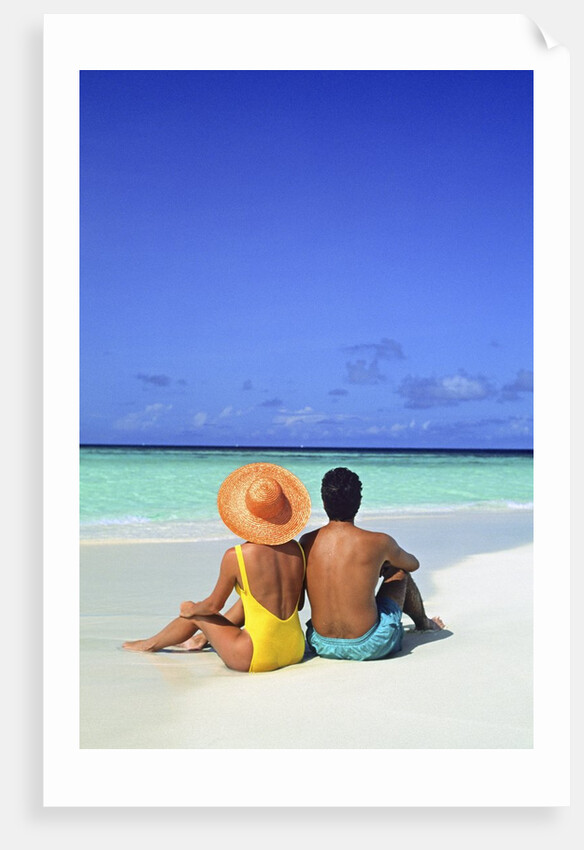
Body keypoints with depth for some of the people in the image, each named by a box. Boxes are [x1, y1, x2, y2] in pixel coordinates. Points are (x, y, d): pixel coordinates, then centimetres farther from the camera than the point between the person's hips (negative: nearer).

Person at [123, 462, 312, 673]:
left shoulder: (236, 556, -16)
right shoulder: (296, 549, -3)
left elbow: (214, 605, -3)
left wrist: (190, 609, 19)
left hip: (256, 659, -5)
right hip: (296, 651, 5)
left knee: (197, 614, 20)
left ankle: (152, 644, 48)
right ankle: (204, 639, 51)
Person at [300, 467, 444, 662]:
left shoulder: (306, 542, -4)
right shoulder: (378, 543, -12)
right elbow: (413, 564, 10)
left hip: (322, 646, 4)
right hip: (369, 647, -3)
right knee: (399, 571, 21)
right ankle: (423, 622, 49)